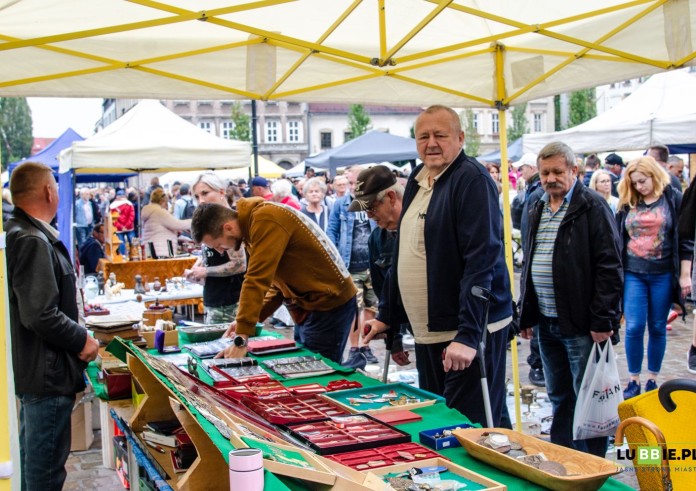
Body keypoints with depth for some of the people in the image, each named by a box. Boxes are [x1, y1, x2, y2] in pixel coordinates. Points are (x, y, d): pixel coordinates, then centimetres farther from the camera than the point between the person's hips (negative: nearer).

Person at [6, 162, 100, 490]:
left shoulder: (19, 234, 9)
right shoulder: (34, 242, -22)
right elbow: (41, 315, -28)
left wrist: (76, 331, 15)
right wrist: (82, 340, -14)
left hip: (31, 369, 10)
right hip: (47, 374, -10)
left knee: (34, 461, 23)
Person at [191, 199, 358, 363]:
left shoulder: (266, 221, -23)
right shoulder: (252, 225, 7)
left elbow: (257, 281, -27)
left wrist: (241, 340, -27)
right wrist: (251, 318, 1)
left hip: (330, 306, -9)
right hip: (308, 304, 9)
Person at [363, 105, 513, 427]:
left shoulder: (472, 179, -13)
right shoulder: (417, 180, 13)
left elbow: (482, 259, -21)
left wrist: (468, 334, -27)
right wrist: (387, 316, 20)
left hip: (467, 332, -9)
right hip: (427, 334, 9)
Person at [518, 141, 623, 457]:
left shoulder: (592, 208, -8)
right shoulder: (537, 211, 14)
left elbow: (609, 266, -14)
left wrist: (602, 319, -18)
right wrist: (526, 315, 14)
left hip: (581, 325, -7)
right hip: (547, 323, 7)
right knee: (559, 397, 16)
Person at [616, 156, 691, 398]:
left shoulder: (674, 199, -1)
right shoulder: (627, 203, 5)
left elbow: (685, 238, -1)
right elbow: (617, 238, 11)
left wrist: (685, 275, -4)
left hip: (663, 275, -1)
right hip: (633, 274, 2)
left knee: (658, 328, 7)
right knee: (634, 327, -3)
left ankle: (653, 379, 19)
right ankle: (633, 381, 8)